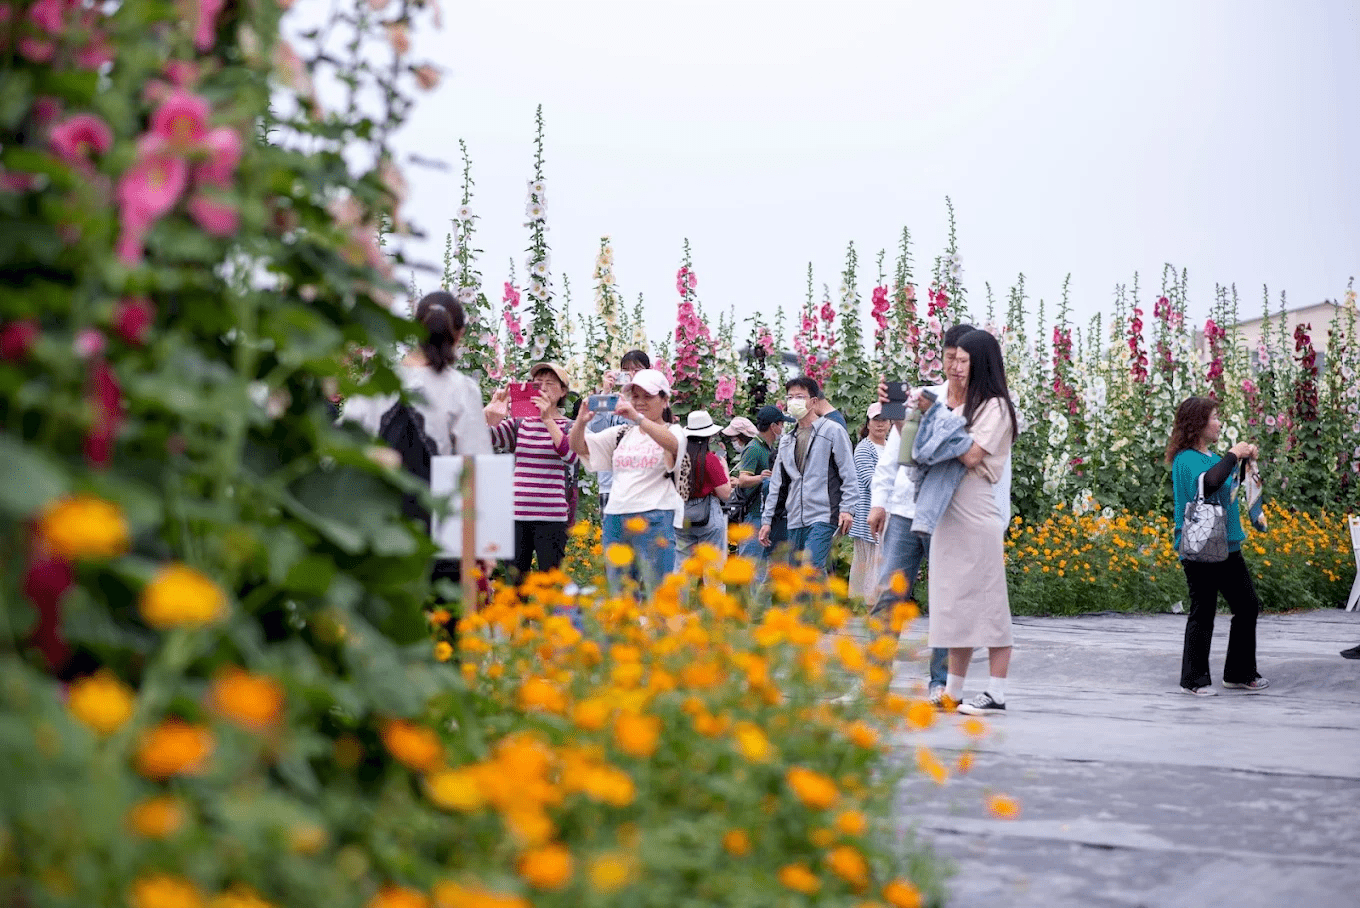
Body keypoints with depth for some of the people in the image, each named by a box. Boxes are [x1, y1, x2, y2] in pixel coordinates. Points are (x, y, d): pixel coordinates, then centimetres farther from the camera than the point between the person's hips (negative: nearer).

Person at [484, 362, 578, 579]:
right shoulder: (520, 424, 13)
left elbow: (571, 456, -17)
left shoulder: (568, 427, 4)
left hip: (552, 515, -3)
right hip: (517, 513, 3)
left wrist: (548, 420, -23)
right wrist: (491, 410, -15)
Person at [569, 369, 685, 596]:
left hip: (654, 519, -5)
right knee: (617, 591, 7)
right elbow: (578, 446, 12)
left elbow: (672, 444, -21)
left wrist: (637, 417, -33)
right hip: (614, 518, 5)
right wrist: (582, 420, -10)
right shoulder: (621, 434, 17)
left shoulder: (673, 431, 4)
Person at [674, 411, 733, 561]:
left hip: (681, 518, 5)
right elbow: (725, 494, -10)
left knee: (682, 562, 10)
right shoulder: (710, 459, -14)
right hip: (707, 515, -5)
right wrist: (724, 468, 5)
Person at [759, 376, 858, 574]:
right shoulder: (786, 441, 20)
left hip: (823, 516, -6)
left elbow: (849, 474, -2)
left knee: (812, 567, -20)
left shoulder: (832, 431, 2)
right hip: (795, 521, 7)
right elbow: (777, 484, 23)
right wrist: (767, 519, 17)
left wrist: (847, 508, -12)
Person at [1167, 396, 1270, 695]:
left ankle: (1240, 673, 24)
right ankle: (1194, 680, 9)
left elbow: (1231, 486, 31)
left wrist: (1244, 460, 15)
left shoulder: (1211, 457, 13)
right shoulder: (1186, 459, -13)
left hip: (1228, 545, 9)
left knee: (1248, 606, 12)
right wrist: (1232, 455, -19)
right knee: (1203, 614, -3)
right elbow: (1208, 482, -34)